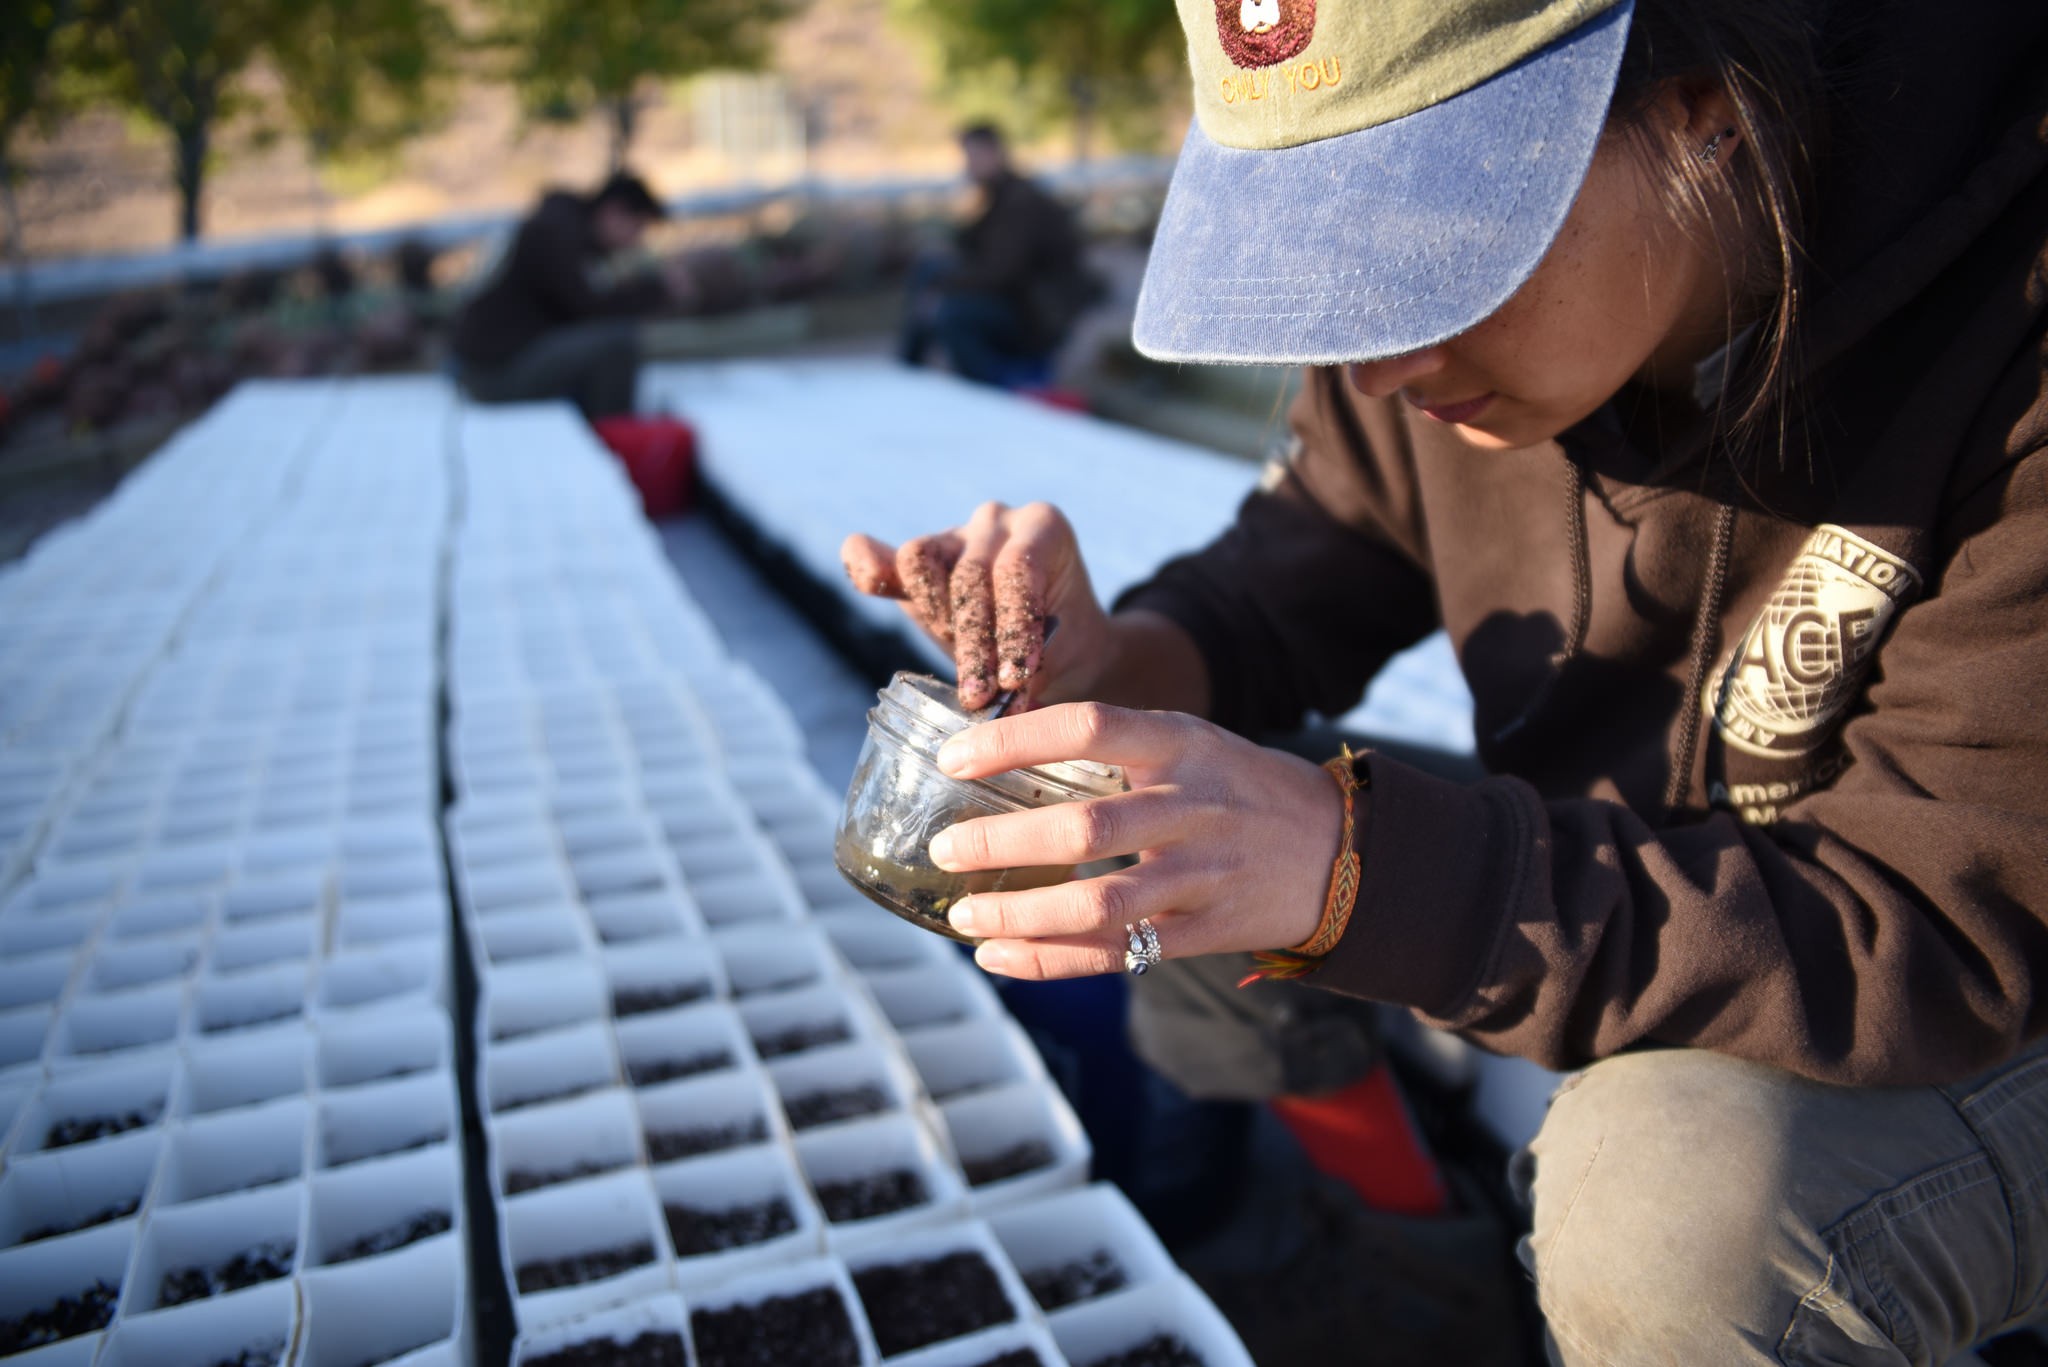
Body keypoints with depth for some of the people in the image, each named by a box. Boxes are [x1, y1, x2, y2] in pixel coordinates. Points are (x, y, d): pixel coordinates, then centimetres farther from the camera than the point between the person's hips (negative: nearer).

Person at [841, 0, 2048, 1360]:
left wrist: (1355, 867, -45)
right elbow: (1311, 565, -3)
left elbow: (1936, 928, -33)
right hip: (1609, 858, 5)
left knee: (1680, 1203, -35)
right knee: (1166, 851, -6)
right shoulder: (1450, 267, -14)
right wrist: (1113, 664, -27)